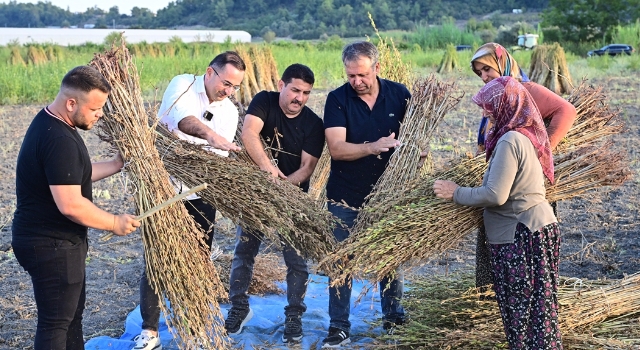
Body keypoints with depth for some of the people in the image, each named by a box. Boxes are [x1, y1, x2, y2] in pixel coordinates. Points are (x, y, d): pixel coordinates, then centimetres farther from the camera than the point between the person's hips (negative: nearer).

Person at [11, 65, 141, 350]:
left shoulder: (49, 123, 8)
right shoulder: (59, 140, -26)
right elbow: (70, 204, -29)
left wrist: (115, 165, 15)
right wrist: (114, 223, -16)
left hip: (56, 240, 10)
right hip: (51, 245, -10)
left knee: (72, 311, 20)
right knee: (56, 322, 1)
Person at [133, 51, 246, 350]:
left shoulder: (229, 112, 4)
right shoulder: (183, 85, -8)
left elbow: (221, 155, -4)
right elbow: (183, 118, -31)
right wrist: (211, 135, -49)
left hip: (199, 195, 4)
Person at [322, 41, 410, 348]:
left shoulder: (399, 94, -5)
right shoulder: (337, 99, -11)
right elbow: (336, 148, -20)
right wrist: (373, 147, -35)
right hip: (346, 196, -1)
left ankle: (393, 317, 31)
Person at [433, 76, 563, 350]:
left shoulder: (510, 141, -20)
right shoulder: (527, 134, 9)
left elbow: (494, 195, -23)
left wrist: (456, 193, -11)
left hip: (521, 236, -9)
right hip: (537, 226, 9)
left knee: (522, 310, 2)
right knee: (535, 308, 17)